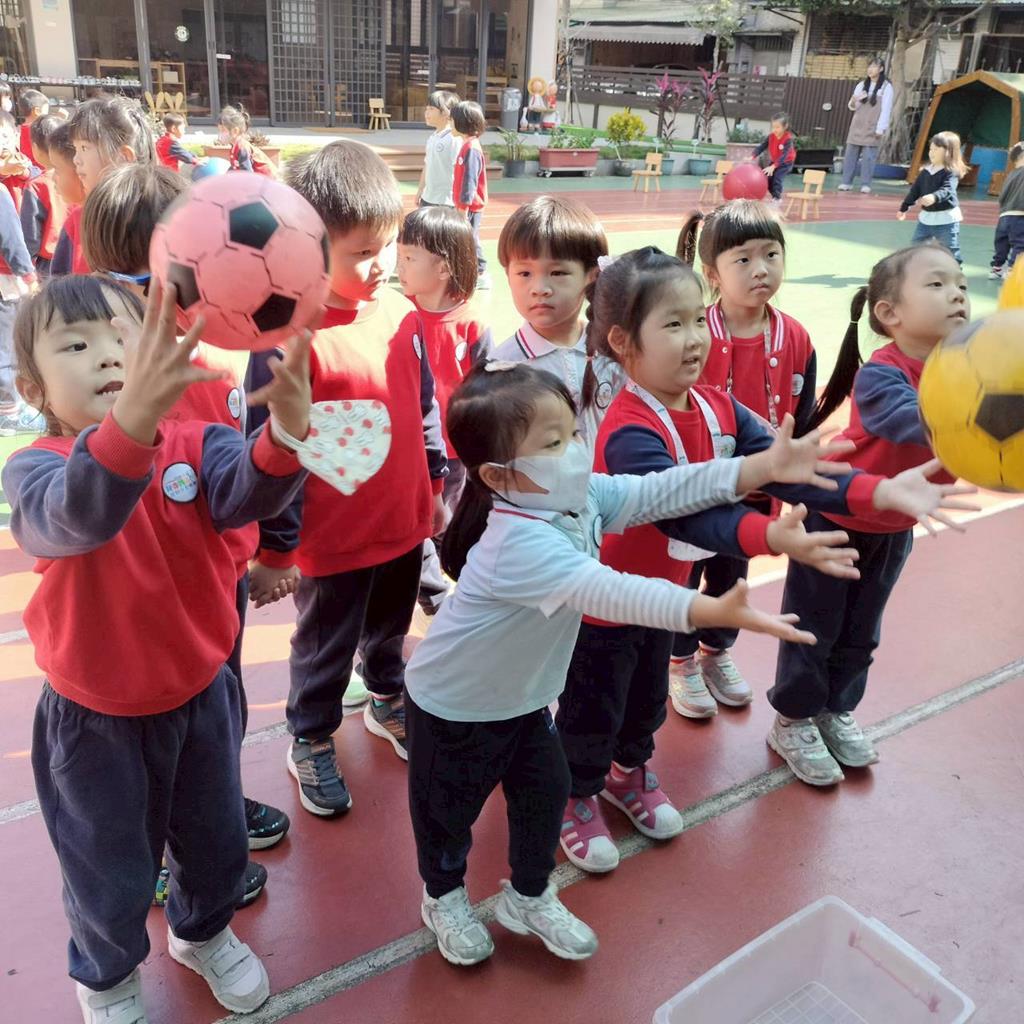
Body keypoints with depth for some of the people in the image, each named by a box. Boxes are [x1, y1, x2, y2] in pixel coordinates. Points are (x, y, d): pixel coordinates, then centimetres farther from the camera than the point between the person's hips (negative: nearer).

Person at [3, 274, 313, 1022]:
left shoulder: (198, 444, -12)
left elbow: (247, 492, -34)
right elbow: (76, 514, -44)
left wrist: (284, 432, -57)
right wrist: (131, 420, -65)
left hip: (200, 694, 3)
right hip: (96, 719, -2)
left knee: (214, 839, 24)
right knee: (111, 869, 18)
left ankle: (205, 933, 56)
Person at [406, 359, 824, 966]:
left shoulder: (583, 496, -15)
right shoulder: (518, 542, -39)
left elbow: (663, 491, -19)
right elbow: (603, 591, -51)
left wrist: (765, 467, -28)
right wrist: (714, 611, -61)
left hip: (522, 696, 7)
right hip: (454, 706, -7)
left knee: (546, 793, 15)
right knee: (451, 807, 15)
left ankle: (530, 898, 40)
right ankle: (445, 897, 43)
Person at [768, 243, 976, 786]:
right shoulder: (879, 375, -29)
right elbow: (917, 421, -47)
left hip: (895, 528, 6)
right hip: (834, 517, -6)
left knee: (861, 631, 21)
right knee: (814, 626, 8)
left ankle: (837, 711, 43)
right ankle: (793, 722, 28)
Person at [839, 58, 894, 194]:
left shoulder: (886, 87, -2)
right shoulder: (861, 85, 11)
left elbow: (886, 109, -6)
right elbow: (852, 107, 12)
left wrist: (880, 129, -13)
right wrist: (853, 102, -12)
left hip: (872, 127, -4)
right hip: (857, 125, 4)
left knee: (868, 156, -7)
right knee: (850, 154, 1)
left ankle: (865, 184, -4)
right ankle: (847, 182, 5)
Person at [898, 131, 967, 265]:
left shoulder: (951, 172, -15)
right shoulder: (926, 171, 6)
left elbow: (947, 190, -32)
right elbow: (915, 190, 15)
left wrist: (934, 197, -53)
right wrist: (904, 208, 20)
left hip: (946, 219, -7)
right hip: (926, 217, 7)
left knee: (951, 252, -1)